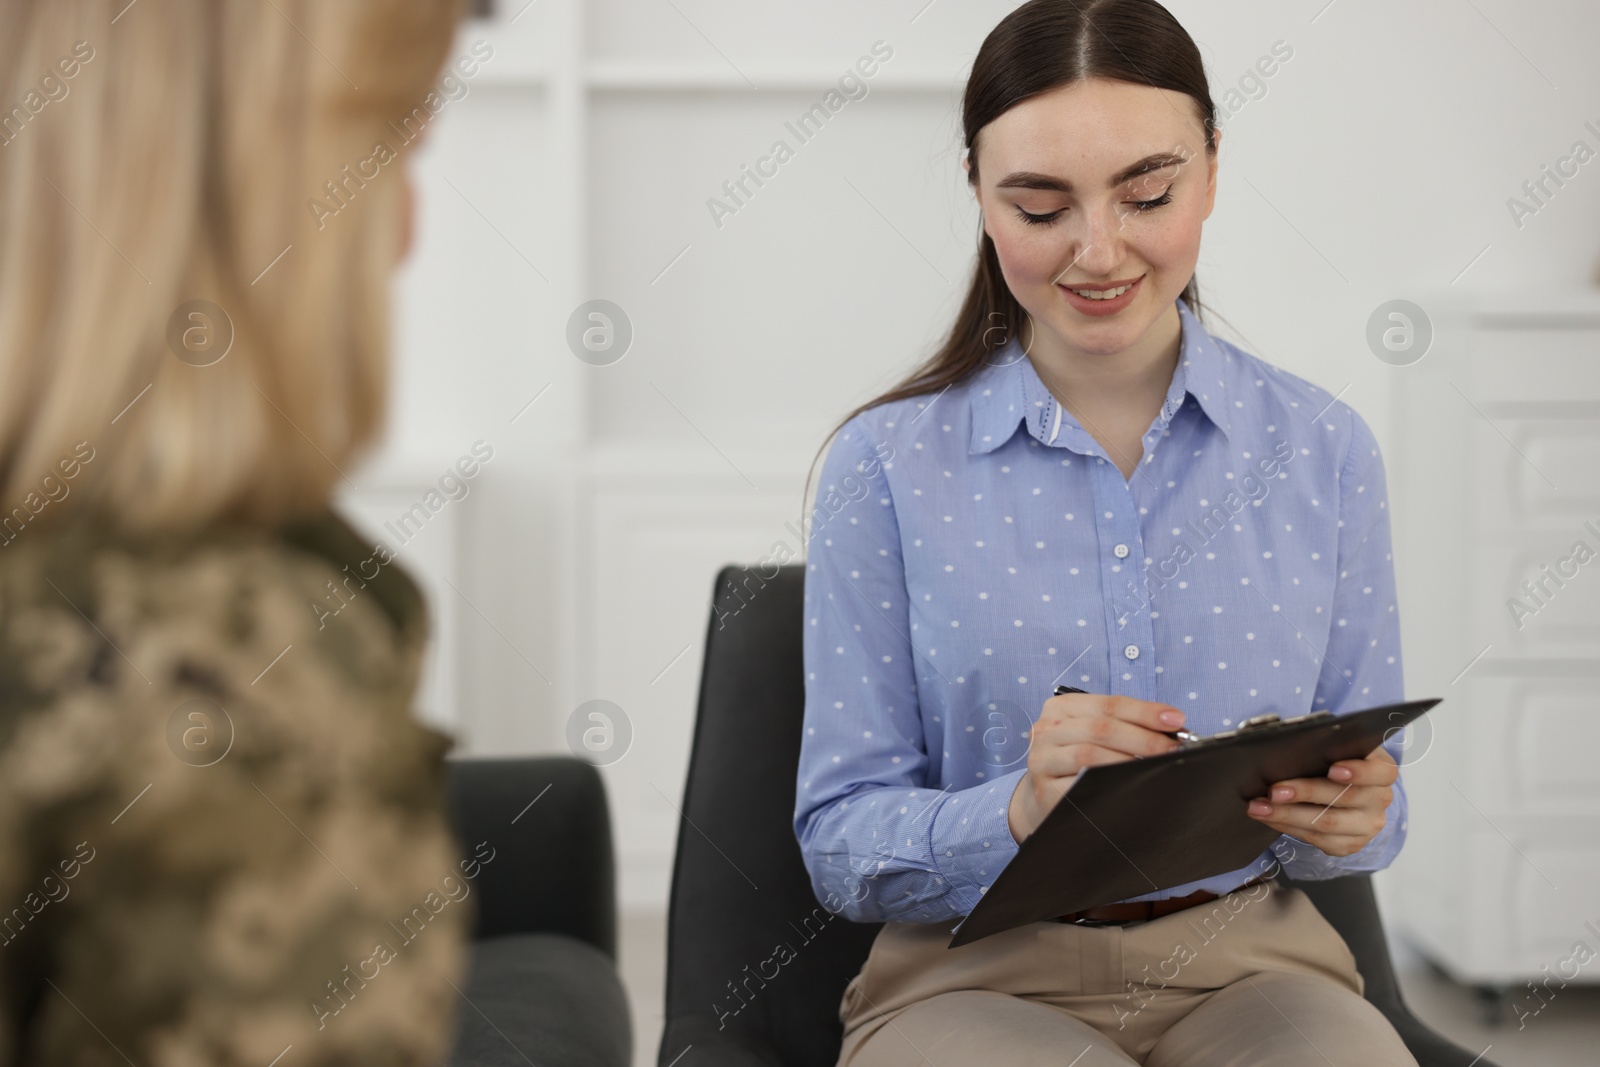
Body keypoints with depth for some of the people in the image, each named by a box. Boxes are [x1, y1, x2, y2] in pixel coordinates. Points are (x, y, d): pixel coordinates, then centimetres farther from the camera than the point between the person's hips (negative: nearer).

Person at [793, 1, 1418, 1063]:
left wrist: (1345, 817, -14)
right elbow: (840, 842, -4)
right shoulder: (886, 465, -2)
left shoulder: (1324, 448, 4)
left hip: (1251, 964, 2)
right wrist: (1016, 814, -24)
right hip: (976, 977, -2)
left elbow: (1375, 791, 10)